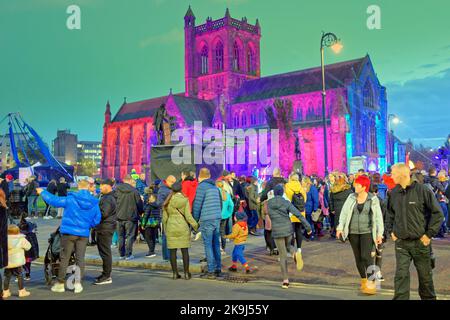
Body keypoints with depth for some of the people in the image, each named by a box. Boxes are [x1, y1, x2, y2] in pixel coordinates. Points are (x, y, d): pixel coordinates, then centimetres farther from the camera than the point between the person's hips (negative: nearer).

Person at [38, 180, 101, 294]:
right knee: (80, 258, 8)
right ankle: (78, 283, 6)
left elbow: (55, 200, -2)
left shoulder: (70, 199, -9)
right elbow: (96, 220, 2)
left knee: (64, 258, 7)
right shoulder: (94, 203, -2)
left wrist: (43, 192, 14)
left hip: (68, 233, -2)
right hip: (84, 234, 2)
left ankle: (60, 283, 15)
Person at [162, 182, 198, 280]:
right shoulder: (185, 200, -7)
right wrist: (196, 226, 1)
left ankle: (175, 273, 7)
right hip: (183, 228, -2)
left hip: (171, 228, 2)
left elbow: (165, 217, 2)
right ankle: (186, 274, 5)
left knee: (172, 251, 5)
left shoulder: (168, 201, 0)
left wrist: (165, 229, 15)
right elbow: (188, 216, -10)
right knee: (185, 251, 4)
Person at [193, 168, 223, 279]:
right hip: (217, 219, 7)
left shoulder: (201, 186, -7)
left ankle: (211, 271, -1)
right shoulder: (215, 187, 15)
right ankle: (218, 269, 16)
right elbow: (220, 203, 19)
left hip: (207, 220, -7)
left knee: (208, 246, -2)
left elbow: (197, 205, -8)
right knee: (216, 245, 12)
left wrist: (195, 220, 2)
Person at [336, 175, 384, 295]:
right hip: (353, 232, 4)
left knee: (367, 256, -14)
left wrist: (379, 234, -6)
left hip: (367, 232, -3)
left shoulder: (373, 199, -3)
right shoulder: (351, 197, 4)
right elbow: (344, 212, 3)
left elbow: (378, 217, -2)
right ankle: (363, 281, 25)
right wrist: (340, 227, -6)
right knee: (358, 258, 10)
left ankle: (371, 283, -7)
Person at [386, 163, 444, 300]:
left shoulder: (422, 190, -10)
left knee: (425, 275, 13)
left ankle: (428, 297, 34)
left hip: (421, 242, -2)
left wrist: (429, 234, -8)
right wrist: (391, 231, 9)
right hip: (401, 243, 3)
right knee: (401, 274, -2)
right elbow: (389, 213, 19)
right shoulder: (394, 193, 3)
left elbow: (438, 213, -5)